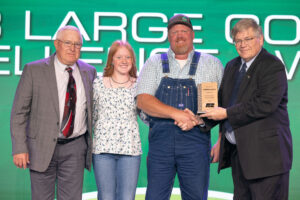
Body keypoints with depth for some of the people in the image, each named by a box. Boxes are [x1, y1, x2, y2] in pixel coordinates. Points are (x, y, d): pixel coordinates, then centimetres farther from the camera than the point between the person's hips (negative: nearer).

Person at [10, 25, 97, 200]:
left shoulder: (89, 72, 7)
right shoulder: (34, 70, -4)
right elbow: (19, 112, -4)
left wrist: (92, 145, 13)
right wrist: (19, 148, -10)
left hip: (75, 147, 2)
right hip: (42, 146, -2)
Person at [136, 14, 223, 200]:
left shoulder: (212, 64, 11)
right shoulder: (154, 64, 11)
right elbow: (143, 100, -1)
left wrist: (195, 119, -12)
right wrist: (176, 114, -14)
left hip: (195, 141, 0)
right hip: (161, 139, 0)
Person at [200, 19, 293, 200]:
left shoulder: (273, 66, -10)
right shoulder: (232, 66, 16)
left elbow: (266, 104, -22)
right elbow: (222, 100, 16)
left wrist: (226, 113, -18)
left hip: (265, 153, -8)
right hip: (237, 151, 8)